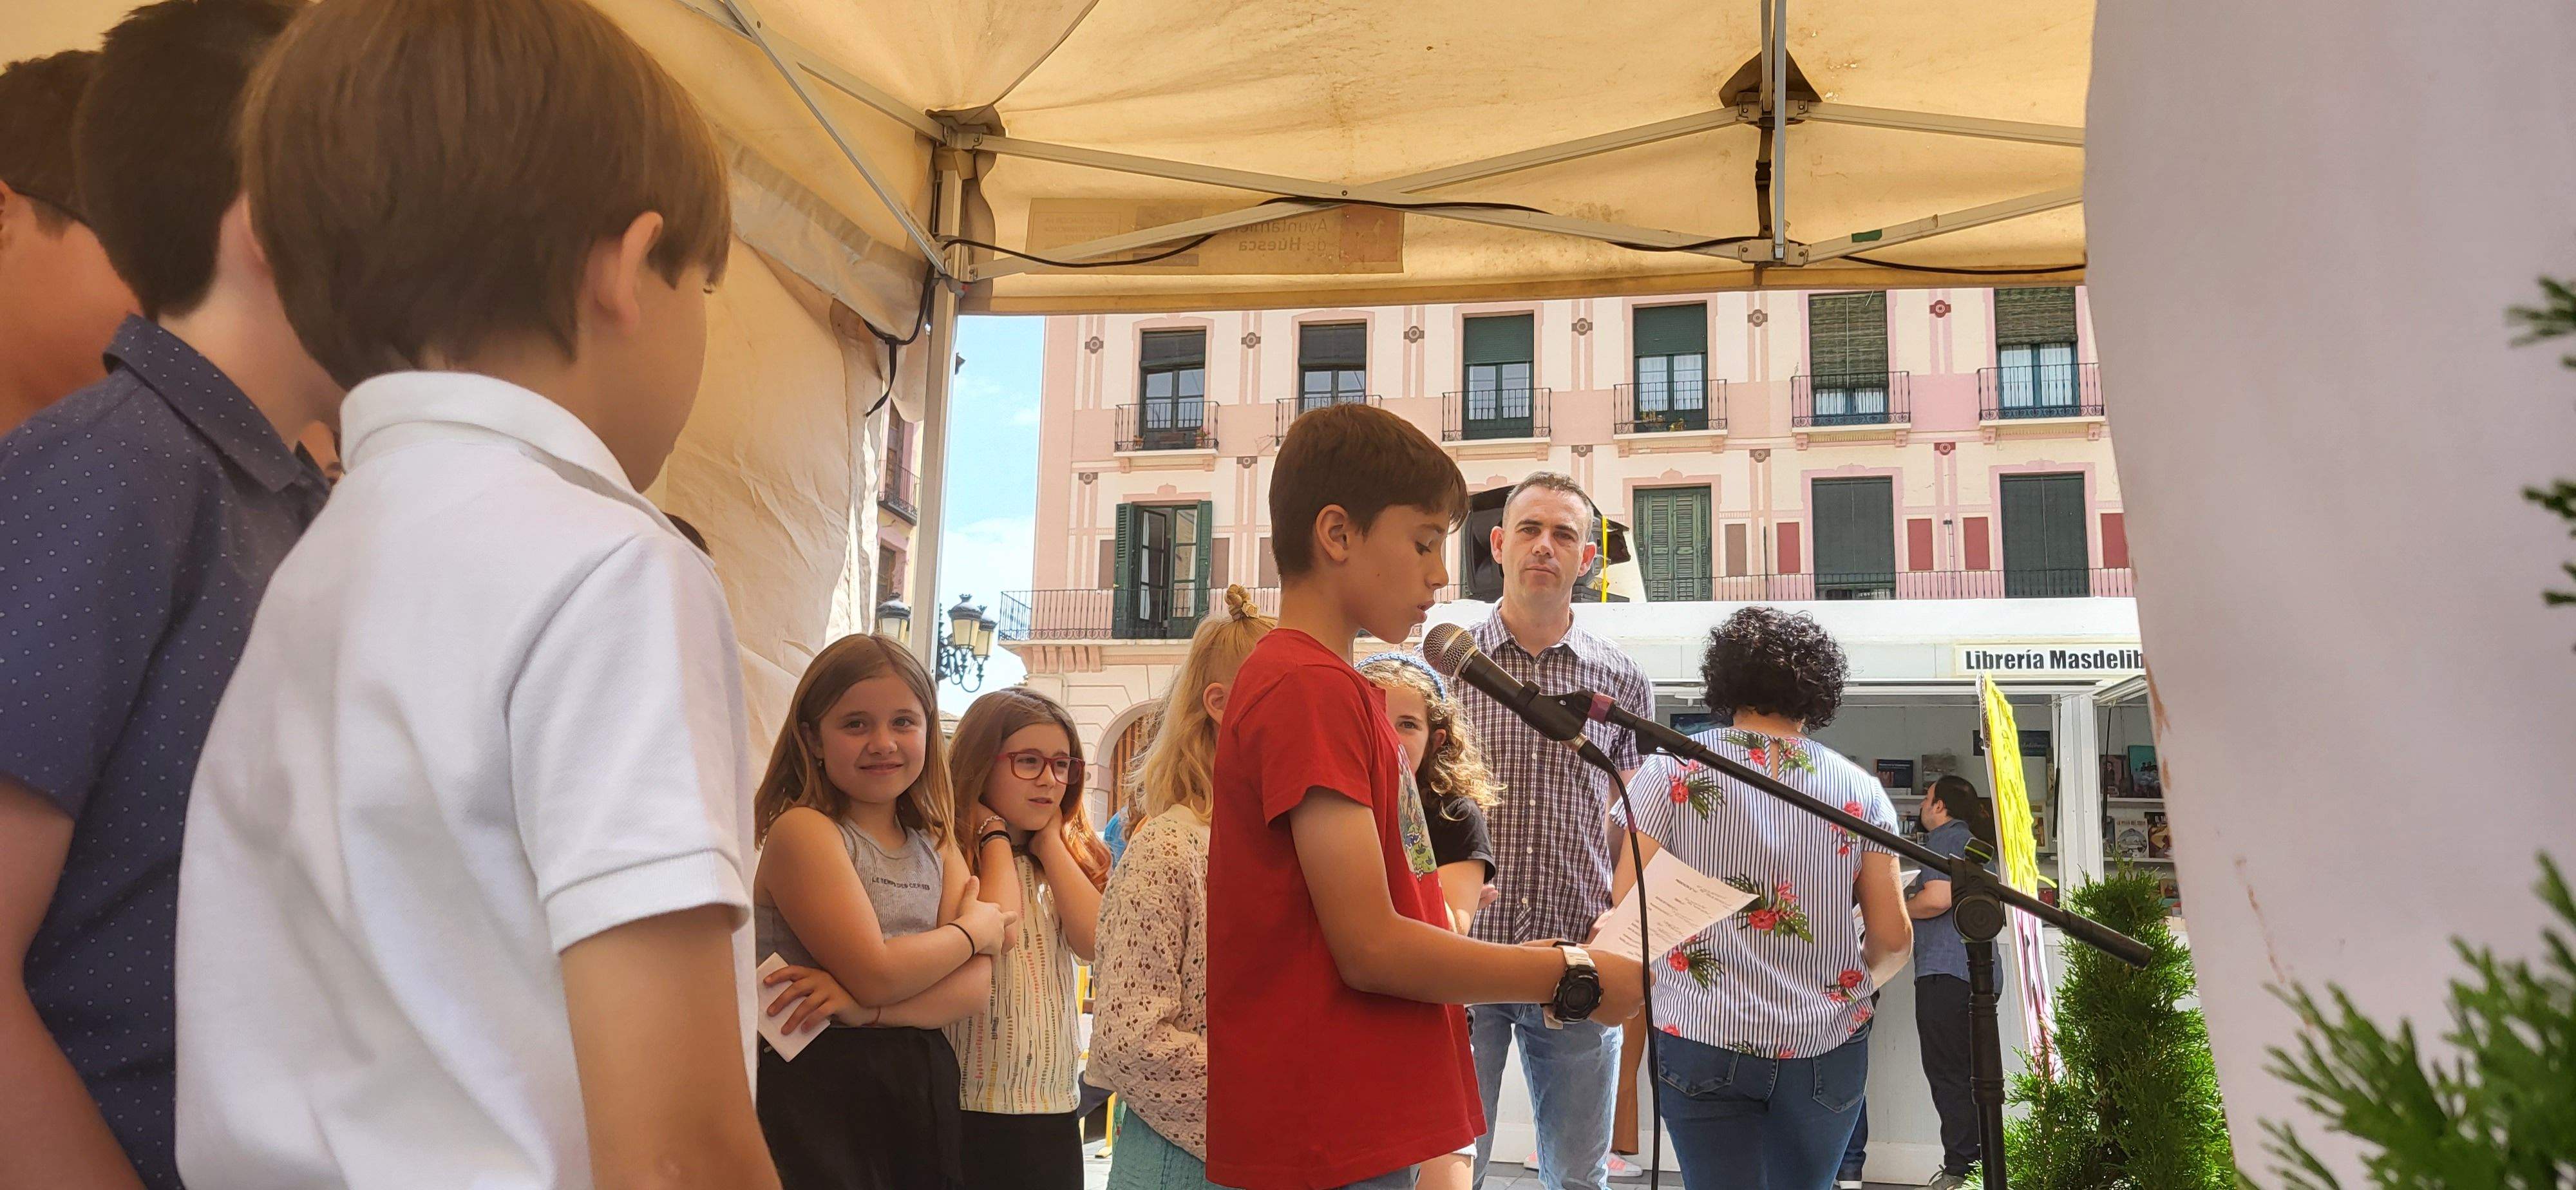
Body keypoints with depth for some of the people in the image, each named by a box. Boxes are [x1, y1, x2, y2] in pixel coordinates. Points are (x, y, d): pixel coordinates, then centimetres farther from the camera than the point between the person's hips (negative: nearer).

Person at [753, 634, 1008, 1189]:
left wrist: (864, 1007, -18)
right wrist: (976, 929, -2)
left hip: (925, 1088, 6)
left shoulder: (937, 843, 10)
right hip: (824, 1085, -6)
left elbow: (974, 988, -1)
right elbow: (876, 973, -17)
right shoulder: (803, 830, -9)